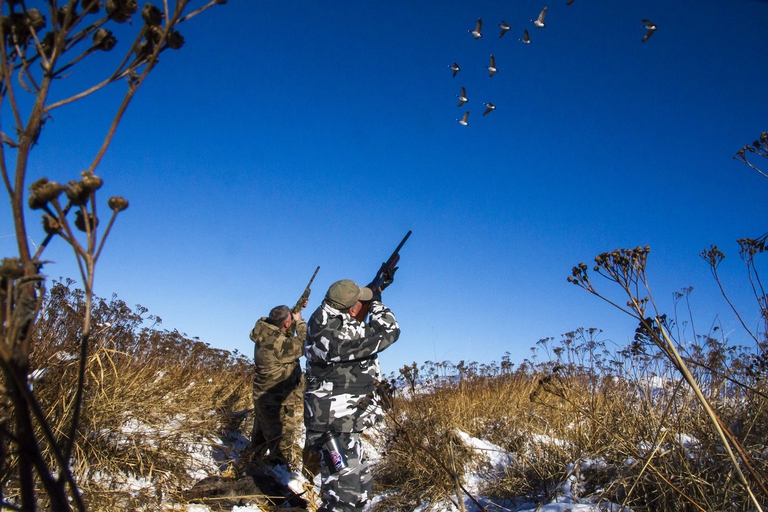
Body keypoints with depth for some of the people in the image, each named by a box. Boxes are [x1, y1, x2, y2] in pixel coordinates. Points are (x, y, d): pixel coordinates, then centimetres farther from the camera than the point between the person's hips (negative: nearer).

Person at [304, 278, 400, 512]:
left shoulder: (323, 323, 1)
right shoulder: (343, 335, -28)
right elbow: (388, 332, -16)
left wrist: (370, 293, 15)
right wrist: (376, 302, -1)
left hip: (339, 422, 10)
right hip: (337, 427, -10)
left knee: (361, 492, 22)